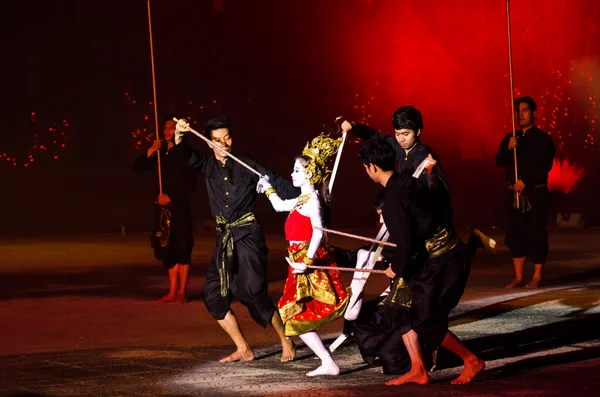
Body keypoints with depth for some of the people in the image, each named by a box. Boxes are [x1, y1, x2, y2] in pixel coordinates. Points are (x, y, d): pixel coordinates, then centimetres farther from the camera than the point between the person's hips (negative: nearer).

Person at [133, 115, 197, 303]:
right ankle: (172, 292, 10)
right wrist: (150, 151, -11)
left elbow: (190, 185, -4)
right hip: (163, 208, 5)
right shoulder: (160, 154, 12)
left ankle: (181, 291, -1)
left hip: (180, 207, -5)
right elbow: (137, 167, 2)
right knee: (167, 250, 6)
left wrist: (172, 197, -12)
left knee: (182, 248, -5)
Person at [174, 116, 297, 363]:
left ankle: (287, 343, -1)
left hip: (248, 236, -5)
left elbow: (278, 185, -3)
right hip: (225, 239, 5)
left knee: (253, 292, -15)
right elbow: (187, 155, -9)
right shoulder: (208, 167, 8)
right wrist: (179, 136, -30)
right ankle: (243, 349, 10)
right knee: (213, 295, 0)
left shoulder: (248, 166, 0)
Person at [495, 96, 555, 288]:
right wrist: (508, 148, -15)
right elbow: (499, 162, 4)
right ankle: (518, 276, 9)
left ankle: (537, 276, 2)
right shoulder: (510, 138, 13)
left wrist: (526, 181, -16)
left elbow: (546, 165, -9)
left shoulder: (542, 138, -1)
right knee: (515, 234, 3)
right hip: (515, 193, 4)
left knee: (536, 233, -4)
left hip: (535, 193, -4)